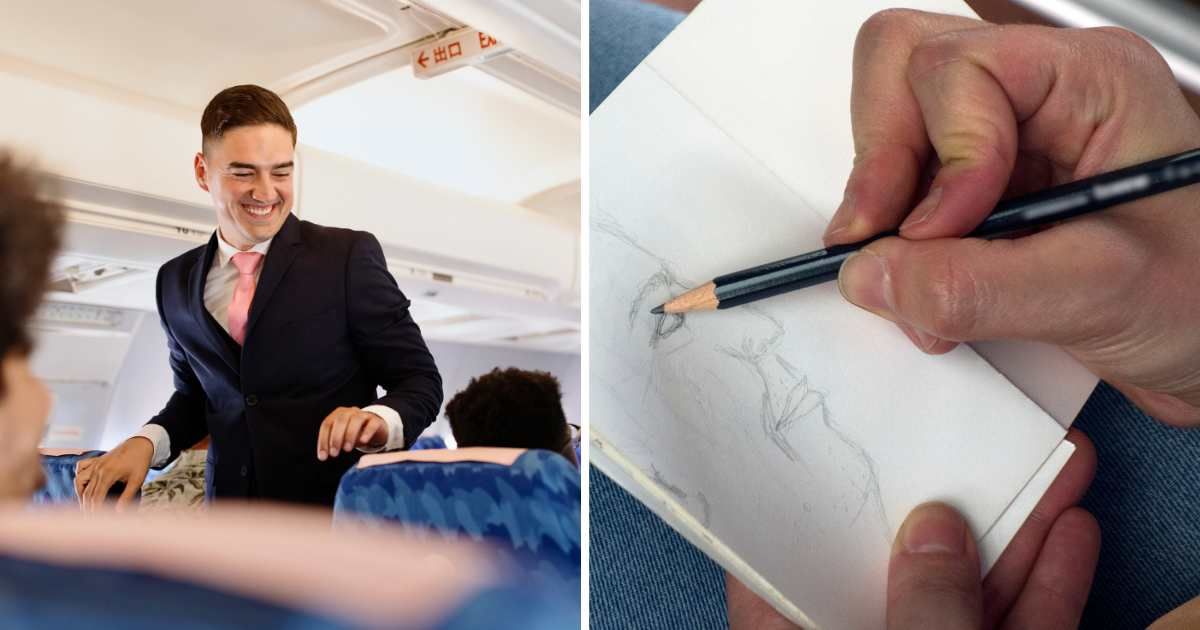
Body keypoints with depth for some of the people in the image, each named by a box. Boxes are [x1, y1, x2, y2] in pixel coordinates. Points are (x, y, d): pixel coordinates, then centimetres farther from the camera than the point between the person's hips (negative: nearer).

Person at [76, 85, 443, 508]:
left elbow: (419, 379, -3)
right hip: (232, 521, 3)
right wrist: (147, 441, 1)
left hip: (339, 509, -3)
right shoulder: (176, 282, 10)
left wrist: (378, 419, -23)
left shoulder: (349, 256, -5)